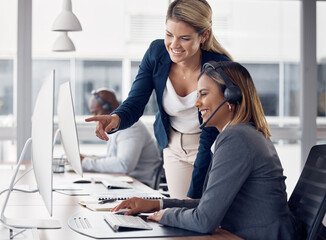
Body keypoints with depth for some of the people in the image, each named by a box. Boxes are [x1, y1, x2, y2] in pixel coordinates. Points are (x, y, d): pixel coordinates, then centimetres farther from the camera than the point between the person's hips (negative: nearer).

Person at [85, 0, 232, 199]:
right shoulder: (156, 52, -16)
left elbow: (210, 140, -28)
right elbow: (135, 103, -17)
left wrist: (193, 198, -30)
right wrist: (115, 119, -42)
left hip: (212, 150, -3)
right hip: (173, 144, 4)